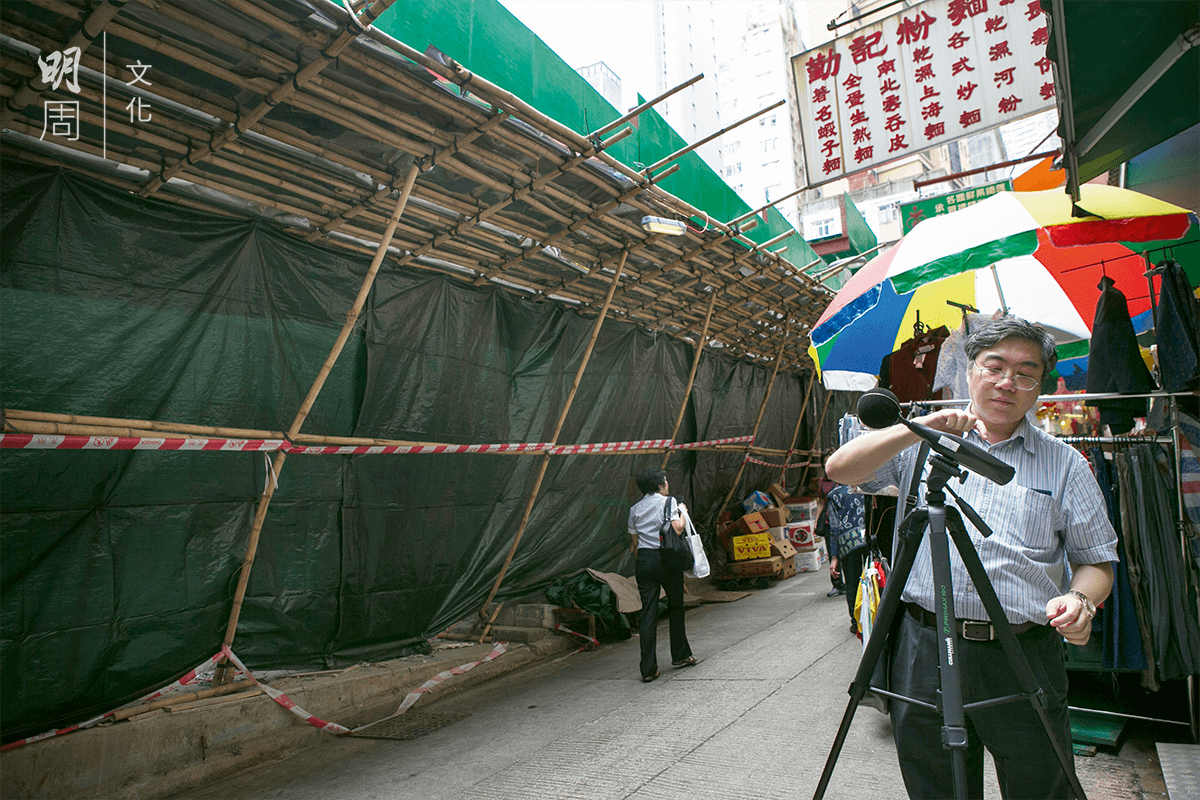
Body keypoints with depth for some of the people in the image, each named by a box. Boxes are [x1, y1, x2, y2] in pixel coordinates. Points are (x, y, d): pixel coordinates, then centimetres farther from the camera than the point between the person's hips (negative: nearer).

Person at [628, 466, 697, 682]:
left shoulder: (635, 509, 12)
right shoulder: (668, 501, -3)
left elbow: (635, 543, 14)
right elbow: (677, 529, -12)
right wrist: (682, 512, 4)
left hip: (643, 560, 4)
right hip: (666, 559, -4)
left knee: (648, 612, 2)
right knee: (675, 605, 16)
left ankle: (648, 669, 0)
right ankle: (680, 655, 29)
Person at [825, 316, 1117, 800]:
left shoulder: (1064, 463, 9)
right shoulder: (920, 446, 6)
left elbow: (1096, 560, 10)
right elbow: (840, 470, -8)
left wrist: (1080, 598, -12)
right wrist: (920, 428, -17)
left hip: (1023, 659, 1)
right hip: (923, 651, 0)